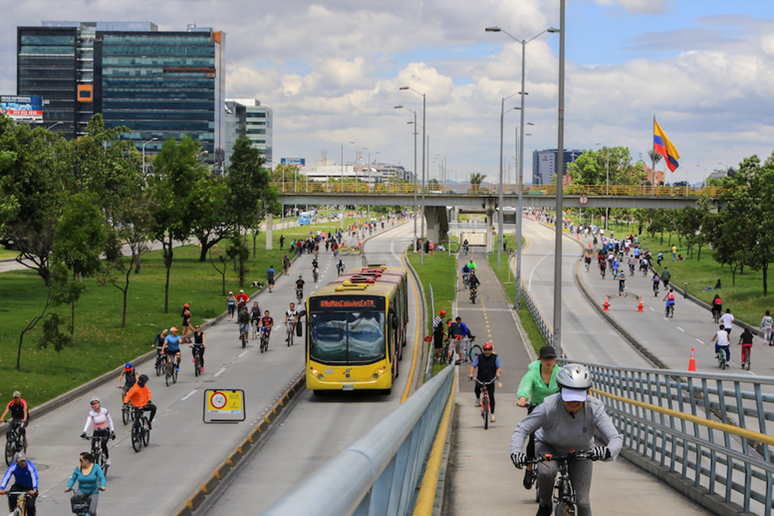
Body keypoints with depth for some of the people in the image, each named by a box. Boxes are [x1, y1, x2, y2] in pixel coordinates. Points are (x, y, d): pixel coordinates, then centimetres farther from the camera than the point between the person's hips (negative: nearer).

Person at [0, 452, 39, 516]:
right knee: (11, 495, -29)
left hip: (30, 488, -2)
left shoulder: (30, 467, -28)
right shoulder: (13, 467, -21)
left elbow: (34, 478, -40)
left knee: (30, 506, -19)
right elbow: (6, 477, -32)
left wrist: (34, 490, -57)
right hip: (19, 485, 2)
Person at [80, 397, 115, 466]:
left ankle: (107, 458, 1)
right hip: (96, 432, 1)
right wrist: (84, 432, -40)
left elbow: (110, 420, 1)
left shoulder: (104, 410, -9)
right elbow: (88, 422, -26)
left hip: (105, 431, -1)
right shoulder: (91, 413, -12)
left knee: (104, 445, -24)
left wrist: (112, 431, -4)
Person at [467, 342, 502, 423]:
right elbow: (473, 366, -7)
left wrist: (498, 373, -33)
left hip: (490, 380, -1)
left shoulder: (495, 358, 0)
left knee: (491, 396, -11)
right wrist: (471, 373, -28)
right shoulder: (479, 357, 1)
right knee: (477, 387, -29)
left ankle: (492, 414, 2)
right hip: (480, 379, 1)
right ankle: (478, 398, 5)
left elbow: (499, 367, -9)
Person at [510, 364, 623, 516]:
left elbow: (615, 439, -32)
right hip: (549, 447, -1)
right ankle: (545, 504, -4)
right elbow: (521, 430, -23)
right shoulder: (549, 406, -31)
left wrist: (608, 451, -56)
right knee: (545, 471, -35)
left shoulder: (594, 409, -28)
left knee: (582, 502, -9)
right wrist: (516, 451, -42)